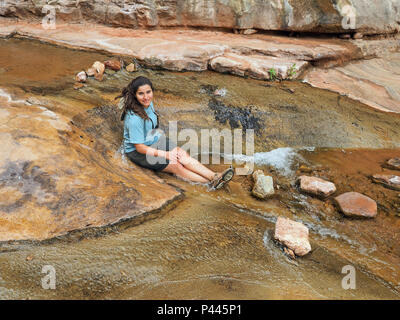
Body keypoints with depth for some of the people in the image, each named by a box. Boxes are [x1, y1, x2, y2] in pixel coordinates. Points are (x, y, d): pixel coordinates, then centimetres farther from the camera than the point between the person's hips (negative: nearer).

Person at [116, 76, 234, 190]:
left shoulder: (148, 103, -6)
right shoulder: (134, 119, -32)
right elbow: (140, 147, -26)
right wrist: (165, 154, -24)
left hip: (154, 139, 7)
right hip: (137, 151, -7)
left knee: (183, 155, -12)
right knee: (175, 166, -17)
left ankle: (214, 176, -19)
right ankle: (211, 183, -18)